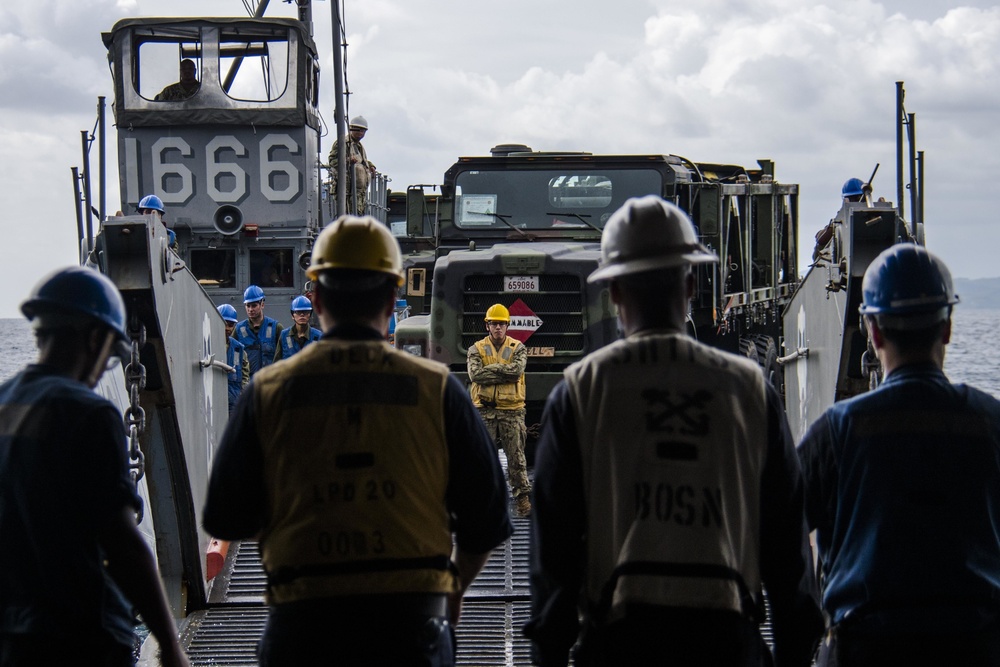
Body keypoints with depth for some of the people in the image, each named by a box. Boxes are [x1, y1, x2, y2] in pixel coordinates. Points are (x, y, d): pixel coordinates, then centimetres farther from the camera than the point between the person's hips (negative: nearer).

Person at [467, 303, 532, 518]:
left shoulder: (518, 348, 7)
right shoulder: (476, 349, 7)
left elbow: (517, 369, -13)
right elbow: (475, 374, -11)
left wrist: (491, 368, -10)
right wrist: (506, 374, -11)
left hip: (512, 410, 0)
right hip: (484, 410, 0)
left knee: (516, 456, 3)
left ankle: (522, 496, 8)